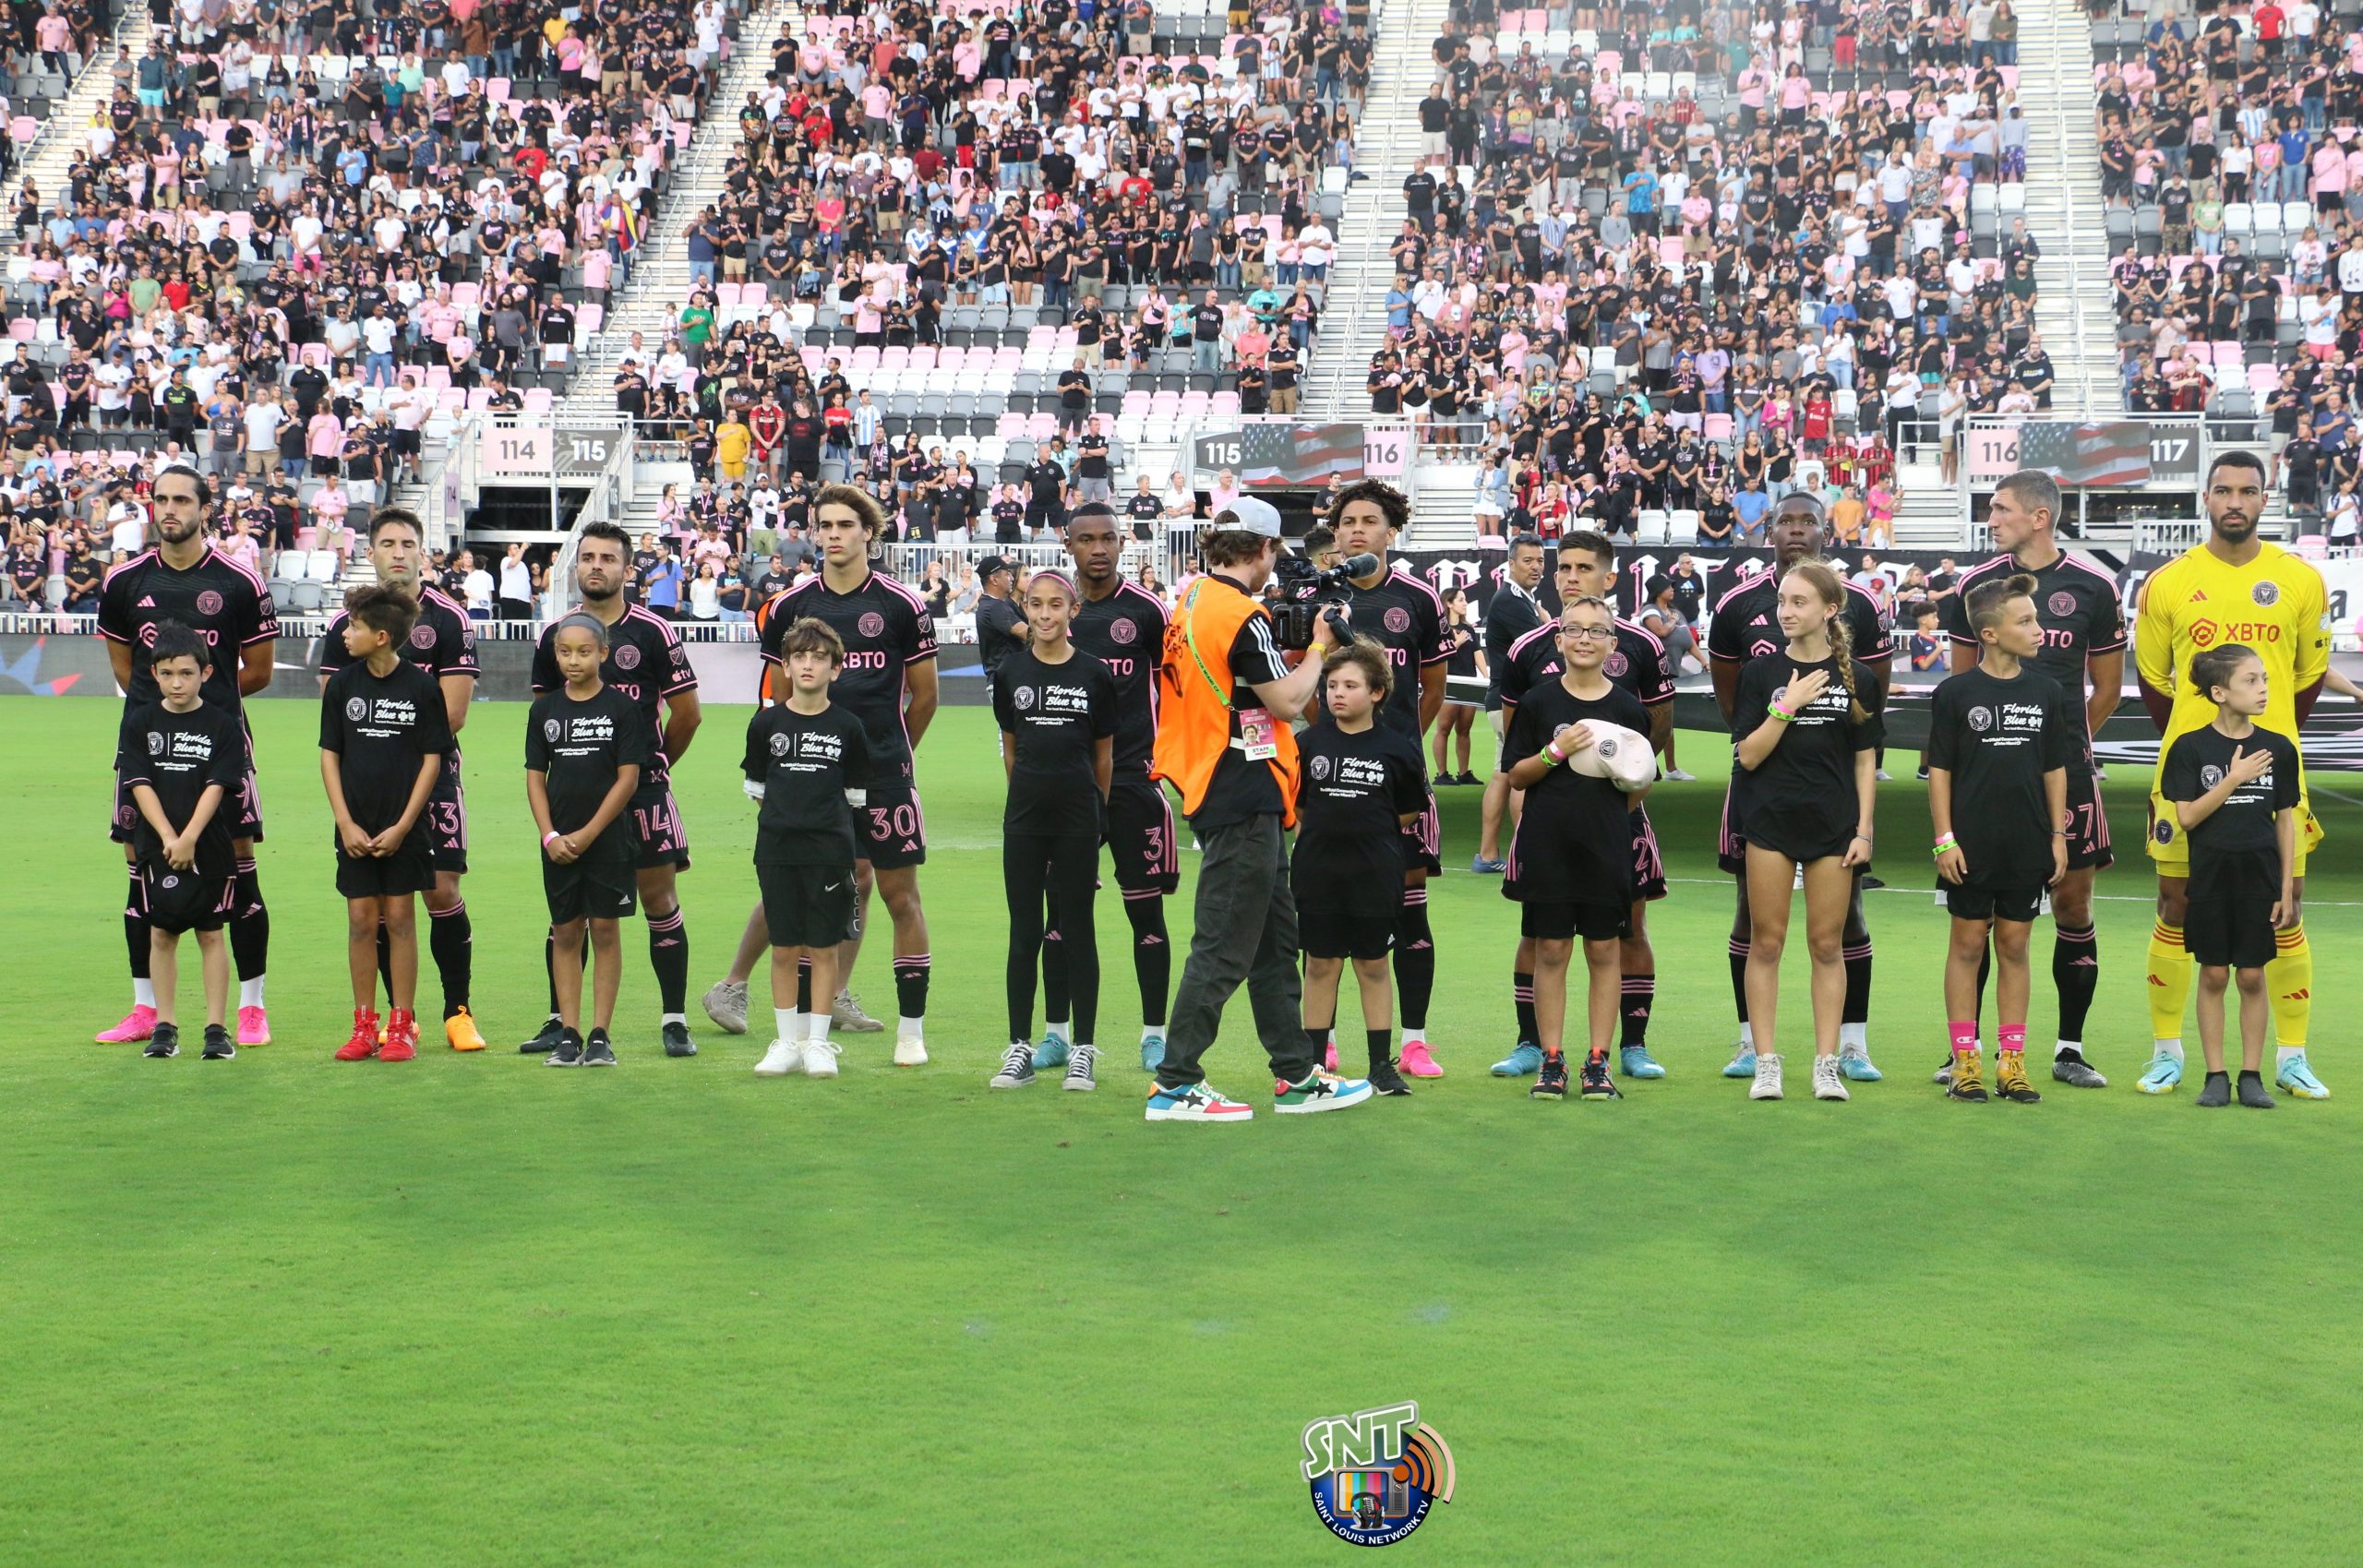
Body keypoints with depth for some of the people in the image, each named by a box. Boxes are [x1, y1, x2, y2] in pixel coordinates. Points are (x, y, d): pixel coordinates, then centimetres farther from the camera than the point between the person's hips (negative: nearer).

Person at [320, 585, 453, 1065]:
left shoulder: (421, 686, -6)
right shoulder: (343, 684, 2)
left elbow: (432, 759, -3)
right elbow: (330, 755, 5)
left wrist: (402, 827, -8)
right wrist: (345, 823, -4)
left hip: (404, 829, -2)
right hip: (355, 829, 2)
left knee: (399, 918, 1)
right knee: (361, 920, 4)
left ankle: (401, 1026, 9)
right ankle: (364, 1026, 12)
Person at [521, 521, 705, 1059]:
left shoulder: (655, 634, -2)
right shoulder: (553, 636, 8)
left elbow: (687, 713, 4)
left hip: (642, 789, -3)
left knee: (660, 900, -2)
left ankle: (674, 1020, 4)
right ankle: (560, 1021, 13)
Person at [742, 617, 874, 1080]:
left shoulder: (848, 727, 1)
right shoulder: (766, 723, 4)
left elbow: (855, 794, 8)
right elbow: (757, 788, 12)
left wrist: (824, 818, 5)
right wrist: (786, 815, 8)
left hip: (831, 850, -1)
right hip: (776, 849, 1)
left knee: (823, 948, 2)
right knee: (784, 949, 5)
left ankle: (818, 1042, 10)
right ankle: (787, 1041, 14)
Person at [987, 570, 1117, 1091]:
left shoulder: (1095, 674, -2)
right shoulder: (1012, 672, 3)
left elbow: (1104, 755, 6)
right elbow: (1010, 749, 12)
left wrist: (1097, 813, 9)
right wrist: (1031, 794, 12)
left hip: (1079, 815, -1)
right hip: (1024, 815, 2)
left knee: (1077, 929, 3)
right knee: (1024, 931, 5)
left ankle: (1082, 1049, 8)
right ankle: (1020, 1048, 11)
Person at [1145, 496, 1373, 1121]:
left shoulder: (1191, 601, 10)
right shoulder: (1242, 615, -17)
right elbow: (1289, 700, -13)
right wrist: (1319, 645, 1)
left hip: (1221, 791, 10)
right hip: (1244, 798, -10)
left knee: (1275, 936, 15)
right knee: (1225, 946, -5)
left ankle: (1297, 1075, 22)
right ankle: (1175, 1086, -1)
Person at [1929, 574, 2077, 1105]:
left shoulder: (2046, 692, 6)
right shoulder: (1955, 693, -4)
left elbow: (2055, 768, 11)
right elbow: (1939, 769, -2)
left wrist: (2058, 836, 7)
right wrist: (1944, 839, -7)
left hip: (2027, 845, 3)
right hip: (1971, 844, -3)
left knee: (2014, 946, 7)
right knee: (1968, 944, 3)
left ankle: (2011, 1061, 12)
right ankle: (1965, 1060, 8)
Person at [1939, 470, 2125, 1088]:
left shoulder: (2092, 587, 0)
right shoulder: (1975, 584, 4)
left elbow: (2108, 688, 9)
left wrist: (2063, 743, 9)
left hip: (2064, 767, -1)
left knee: (2073, 900, 2)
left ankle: (2070, 1050, 11)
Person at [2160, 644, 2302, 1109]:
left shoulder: (2279, 749, 2)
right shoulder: (2190, 748, -5)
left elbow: (2286, 822, 6)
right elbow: (2187, 817, -10)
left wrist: (2288, 891, 3)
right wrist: (2234, 779, -17)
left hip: (2259, 878, 1)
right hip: (2210, 875, -1)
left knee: (2252, 976, 4)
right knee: (2213, 975, 4)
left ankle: (2251, 1076, 12)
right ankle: (2216, 1076, 12)